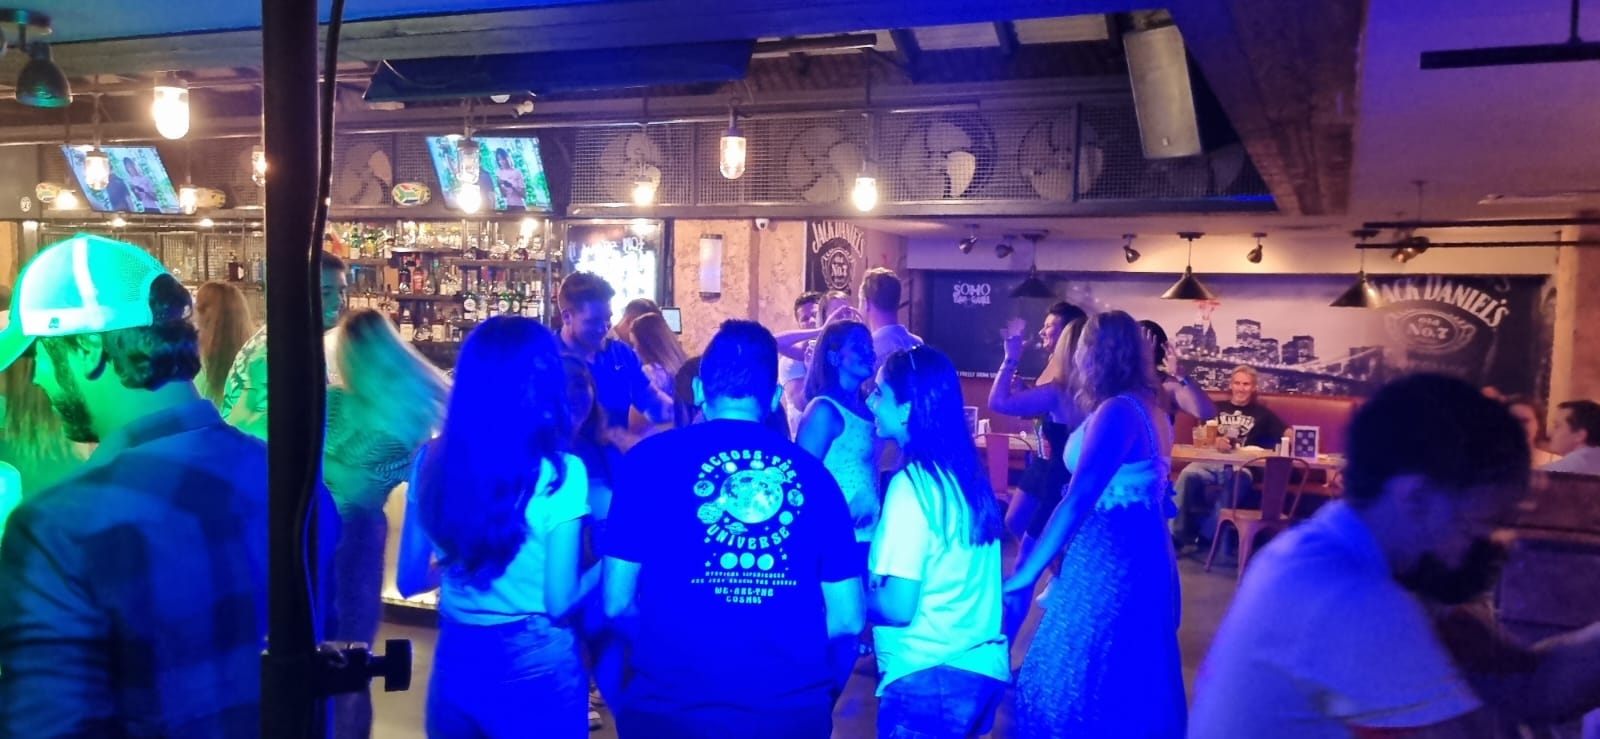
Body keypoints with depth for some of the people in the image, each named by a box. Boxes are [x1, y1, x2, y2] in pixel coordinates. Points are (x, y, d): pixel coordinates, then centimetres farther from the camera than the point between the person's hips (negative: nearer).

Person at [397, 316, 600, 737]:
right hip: (537, 672, -4)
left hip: (454, 664, 4)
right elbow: (559, 603, -15)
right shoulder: (558, 473, -18)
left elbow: (409, 580, 6)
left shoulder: (432, 461, -4)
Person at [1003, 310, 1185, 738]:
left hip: (1109, 555, -10)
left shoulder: (1117, 411, -19)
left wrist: (1024, 574, -25)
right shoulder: (1147, 408, 11)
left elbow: (1079, 500, -26)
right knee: (1127, 678, 18)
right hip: (1140, 551, 10)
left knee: (1077, 678, 0)